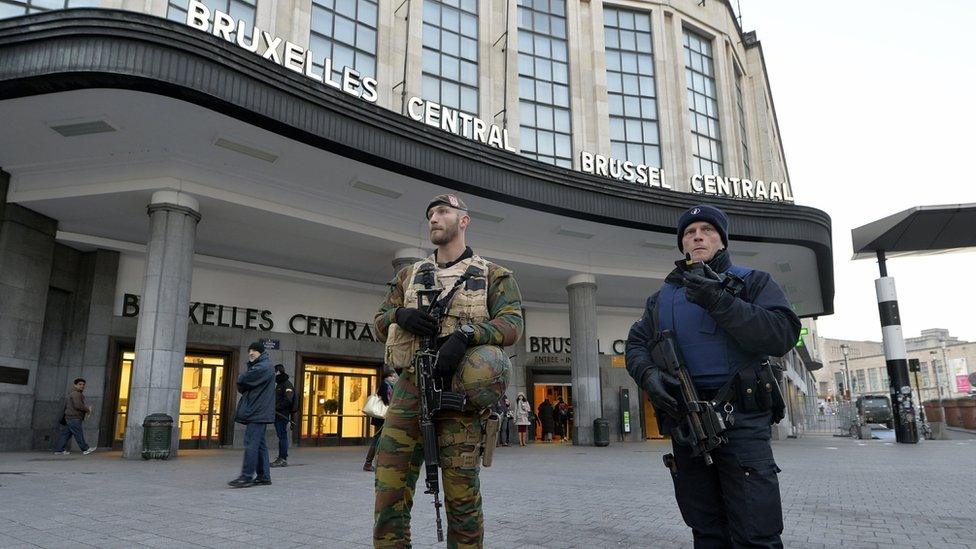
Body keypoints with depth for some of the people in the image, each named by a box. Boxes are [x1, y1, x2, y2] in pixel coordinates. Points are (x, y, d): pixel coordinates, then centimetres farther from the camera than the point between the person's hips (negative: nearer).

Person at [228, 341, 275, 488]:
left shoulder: (263, 367, -10)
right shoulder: (257, 366, 22)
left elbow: (242, 381, -15)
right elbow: (242, 385, 20)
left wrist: (241, 377, 5)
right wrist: (245, 390, 0)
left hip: (258, 412, -10)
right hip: (258, 411, 10)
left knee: (251, 443, -10)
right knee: (260, 444, 10)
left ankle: (247, 476, -9)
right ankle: (264, 476, 13)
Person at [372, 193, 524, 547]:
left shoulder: (492, 275, 10)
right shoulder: (409, 275, 21)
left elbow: (512, 322, -3)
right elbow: (379, 322, 20)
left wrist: (464, 334, -21)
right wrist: (401, 315, -4)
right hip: (409, 388, 3)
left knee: (461, 492, 0)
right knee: (390, 487, 0)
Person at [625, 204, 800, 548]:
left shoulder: (752, 282, 6)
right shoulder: (662, 297, 19)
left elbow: (783, 336, -9)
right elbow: (636, 343, 14)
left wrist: (721, 302, -18)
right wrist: (648, 374, -8)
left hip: (740, 420, -4)